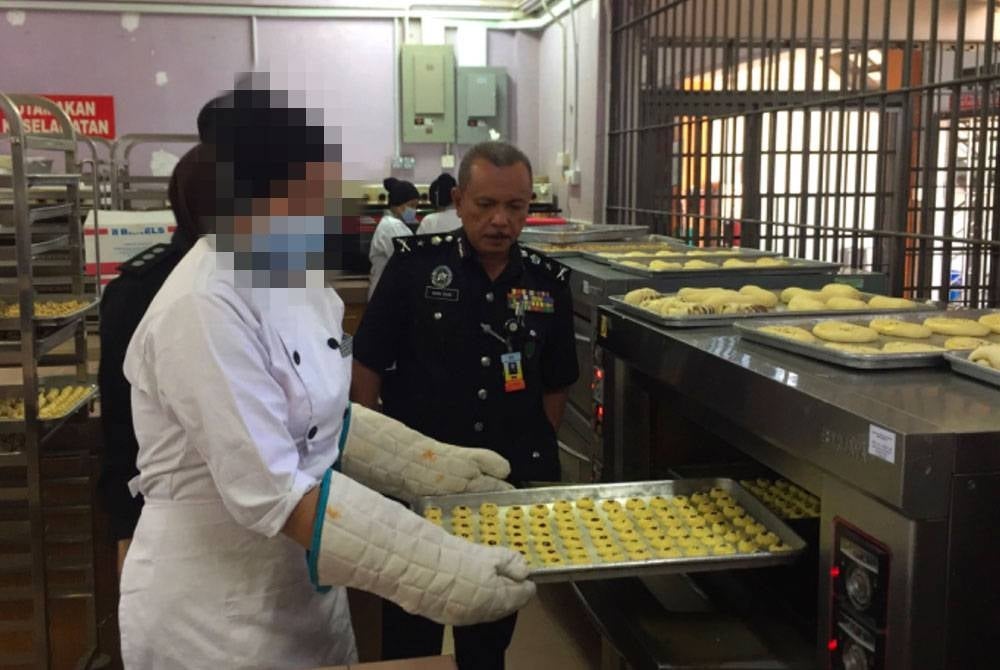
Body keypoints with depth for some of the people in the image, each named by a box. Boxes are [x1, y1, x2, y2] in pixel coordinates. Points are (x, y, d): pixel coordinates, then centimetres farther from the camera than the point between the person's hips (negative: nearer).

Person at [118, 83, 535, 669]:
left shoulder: (296, 278, 1)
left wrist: (436, 465, 4)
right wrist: (443, 570, -30)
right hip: (212, 619, -8)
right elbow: (270, 491, -29)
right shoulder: (204, 309, -26)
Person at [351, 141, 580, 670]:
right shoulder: (414, 264, -9)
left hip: (513, 483, 3)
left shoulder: (548, 282, -1)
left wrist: (537, 458, 6)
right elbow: (368, 366, -5)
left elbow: (555, 385, 9)